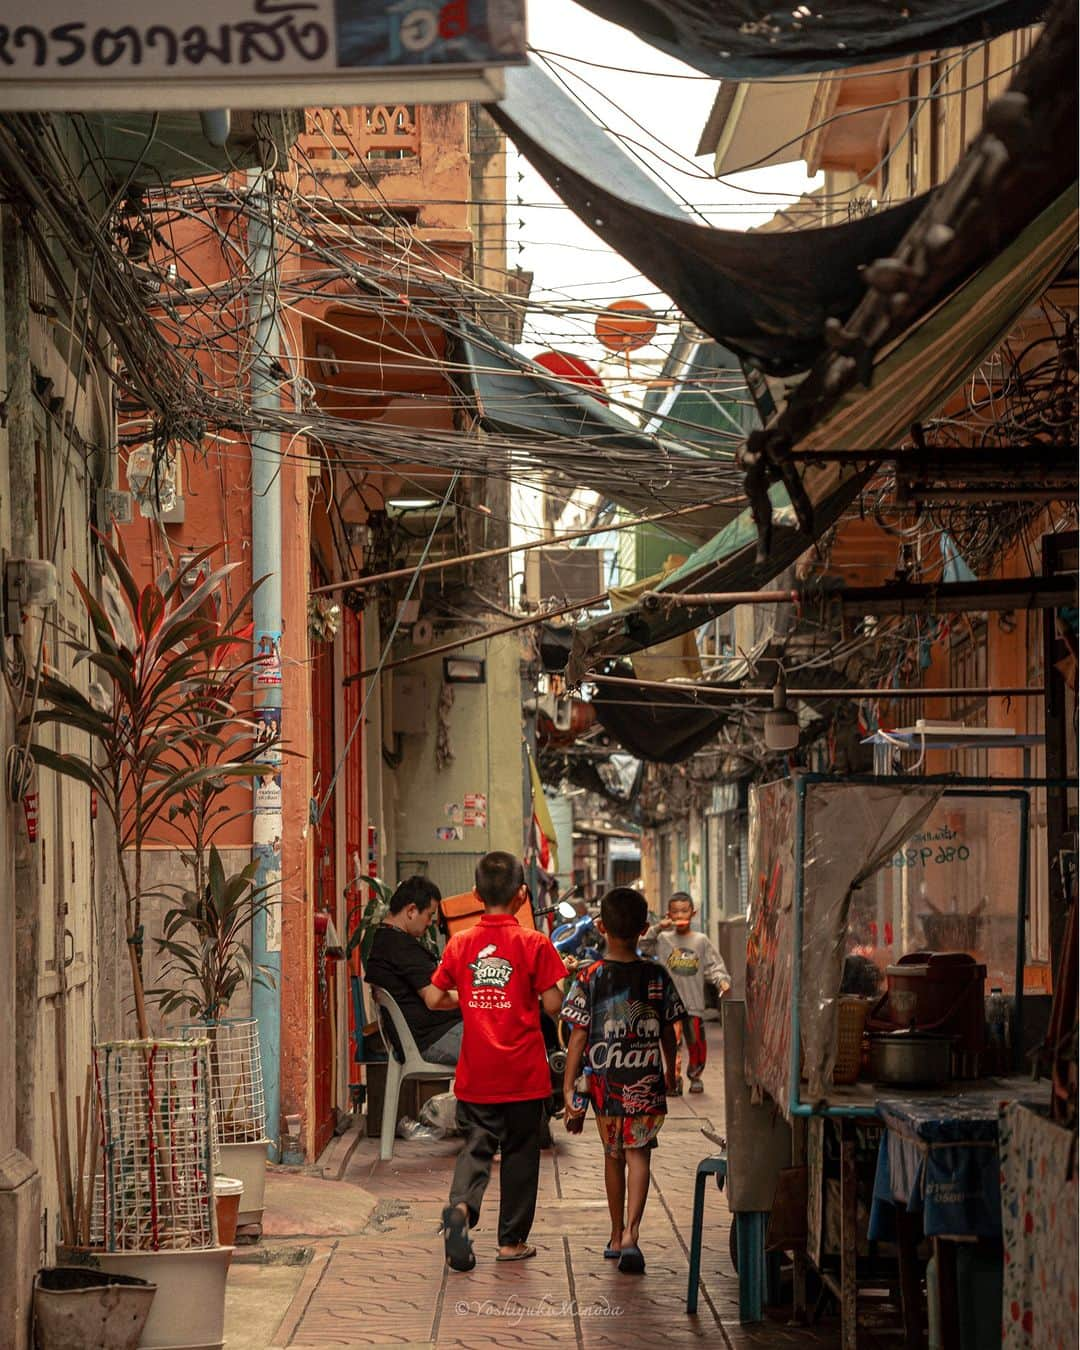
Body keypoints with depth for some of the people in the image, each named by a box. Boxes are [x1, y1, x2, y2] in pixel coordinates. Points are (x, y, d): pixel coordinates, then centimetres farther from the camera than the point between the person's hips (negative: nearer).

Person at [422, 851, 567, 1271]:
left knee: (477, 1146, 9)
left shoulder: (460, 944, -1)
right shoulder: (534, 943, -9)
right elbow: (552, 1004, -10)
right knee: (519, 1152, 10)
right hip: (524, 1074, -2)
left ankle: (461, 1205, -19)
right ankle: (512, 1240, 16)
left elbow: (434, 998, 2)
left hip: (477, 1075, 2)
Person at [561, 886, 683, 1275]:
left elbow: (578, 1037, -9)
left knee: (613, 1155, 16)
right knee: (638, 1154, 0)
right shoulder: (657, 977, -4)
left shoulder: (589, 979, -9)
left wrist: (569, 1089, -4)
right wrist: (670, 1070, 22)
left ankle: (617, 1235, 27)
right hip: (646, 1082, 0)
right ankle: (631, 1233, -19)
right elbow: (668, 1032, 5)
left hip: (604, 1082, 0)